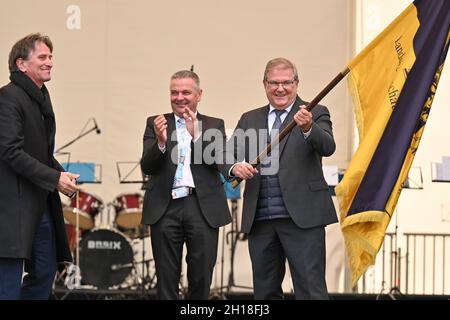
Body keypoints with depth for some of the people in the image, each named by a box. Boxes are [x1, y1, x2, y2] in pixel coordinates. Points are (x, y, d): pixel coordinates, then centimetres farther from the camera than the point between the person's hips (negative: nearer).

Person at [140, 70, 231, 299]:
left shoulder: (214, 125, 10)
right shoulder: (155, 123, 10)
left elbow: (219, 163, -5)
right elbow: (147, 167, 0)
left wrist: (196, 135, -17)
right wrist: (160, 142, -18)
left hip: (203, 207, 0)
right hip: (166, 207, 0)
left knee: (201, 278, 2)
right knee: (166, 278, 3)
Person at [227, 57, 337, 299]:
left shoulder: (315, 115, 3)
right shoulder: (250, 119, 16)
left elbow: (327, 147, -14)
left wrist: (308, 128, -35)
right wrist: (235, 167, -13)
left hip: (301, 217, -4)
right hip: (259, 219, 5)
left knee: (311, 288, -8)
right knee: (265, 290, 11)